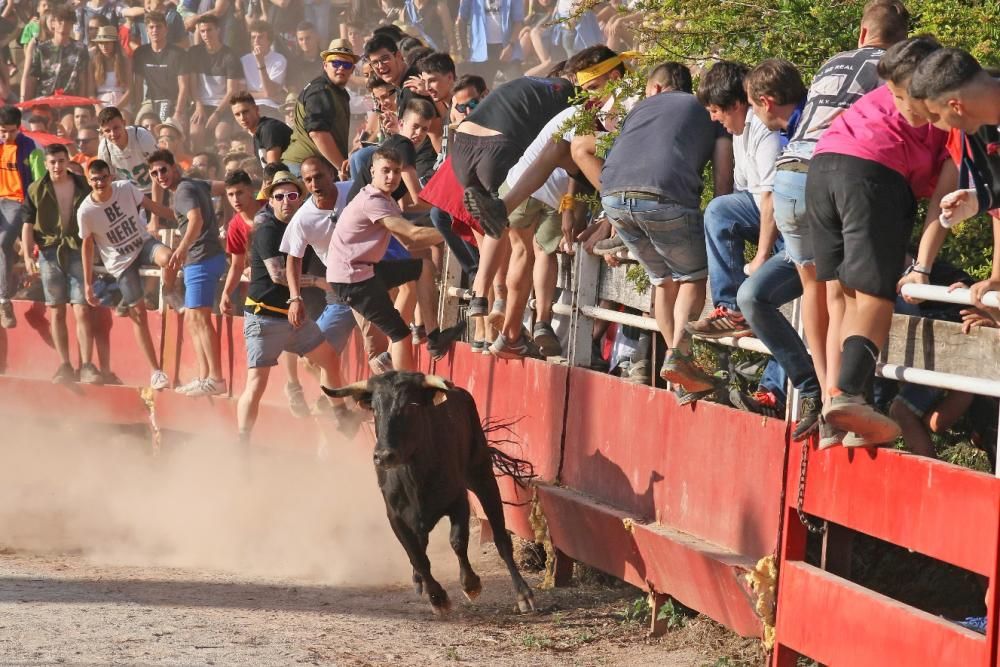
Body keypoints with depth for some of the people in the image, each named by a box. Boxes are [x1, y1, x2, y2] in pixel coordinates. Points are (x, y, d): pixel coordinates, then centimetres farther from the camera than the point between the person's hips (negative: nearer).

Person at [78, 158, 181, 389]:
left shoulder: (126, 188, -14)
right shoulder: (86, 211, -18)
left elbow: (150, 205, 3)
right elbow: (87, 246, -6)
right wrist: (87, 284, -3)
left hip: (144, 243, 2)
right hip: (121, 262, -2)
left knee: (167, 257, -33)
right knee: (138, 313, -4)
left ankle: (169, 293, 1)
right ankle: (156, 371, 4)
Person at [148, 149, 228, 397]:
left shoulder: (184, 191, -14)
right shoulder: (196, 185, 15)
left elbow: (196, 220, -33)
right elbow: (220, 187, 32)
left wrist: (183, 248, -46)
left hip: (202, 260, -11)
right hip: (197, 262, 11)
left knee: (199, 318, -15)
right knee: (191, 321, 13)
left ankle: (216, 379, -19)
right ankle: (204, 377, 13)